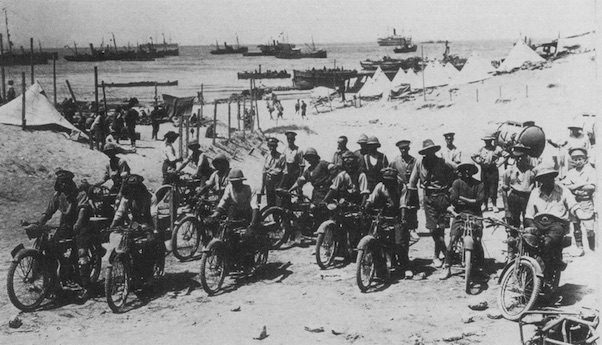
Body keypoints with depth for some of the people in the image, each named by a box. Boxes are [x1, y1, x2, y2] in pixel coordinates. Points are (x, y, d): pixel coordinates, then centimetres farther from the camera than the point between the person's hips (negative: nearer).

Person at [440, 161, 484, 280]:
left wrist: (462, 199, -5)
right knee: (452, 239, -13)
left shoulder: (478, 184, 7)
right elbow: (453, 200, -7)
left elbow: (479, 201, -5)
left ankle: (480, 267, 12)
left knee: (477, 241, -10)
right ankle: (447, 268, -6)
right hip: (460, 214, 0)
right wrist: (471, 202, -2)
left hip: (475, 215, 1)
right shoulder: (457, 183, 4)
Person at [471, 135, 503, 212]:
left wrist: (498, 164, -6)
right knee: (484, 189, 4)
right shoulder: (482, 149, 9)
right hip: (484, 170, 3)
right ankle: (485, 205, 11)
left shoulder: (496, 148, 1)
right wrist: (479, 162, 5)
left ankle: (494, 206, 0)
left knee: (493, 189, -5)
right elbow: (473, 156, 18)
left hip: (493, 170, -2)